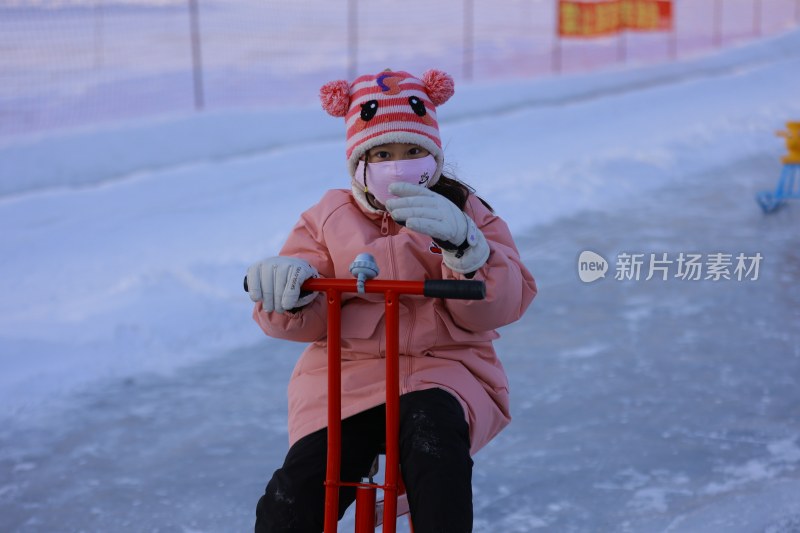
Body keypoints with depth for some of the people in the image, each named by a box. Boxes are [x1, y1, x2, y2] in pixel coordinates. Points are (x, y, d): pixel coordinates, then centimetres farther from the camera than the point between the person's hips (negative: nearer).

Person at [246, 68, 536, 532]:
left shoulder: (467, 213, 8)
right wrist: (288, 286, -24)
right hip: (344, 374, 1)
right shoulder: (330, 218, 11)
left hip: (444, 369, -1)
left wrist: (460, 242, -29)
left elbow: (503, 303, -10)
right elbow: (307, 319, 1)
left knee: (433, 430, -38)